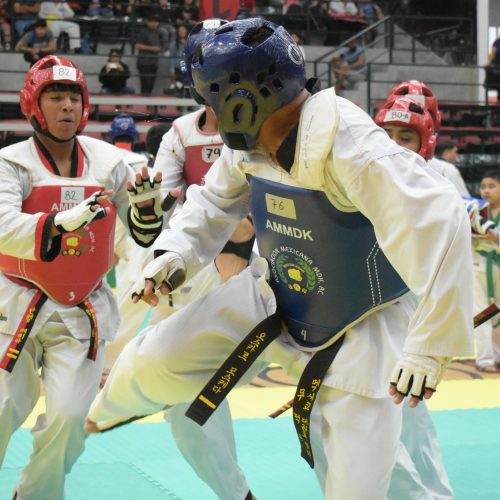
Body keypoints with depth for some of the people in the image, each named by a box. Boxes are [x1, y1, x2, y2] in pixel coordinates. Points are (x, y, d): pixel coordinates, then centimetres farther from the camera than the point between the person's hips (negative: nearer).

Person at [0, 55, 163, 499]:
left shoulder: (107, 160, 0)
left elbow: (144, 235, 6)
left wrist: (145, 204, -17)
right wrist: (63, 222, -43)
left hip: (82, 311, 2)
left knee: (68, 417, -8)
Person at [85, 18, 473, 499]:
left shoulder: (351, 148, -35)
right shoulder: (249, 146, -10)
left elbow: (439, 223, -41)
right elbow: (214, 201, 10)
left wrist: (430, 343, -41)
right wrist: (174, 253, -10)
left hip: (361, 328, -5)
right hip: (273, 298, 6)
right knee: (157, 360, 1)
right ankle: (108, 411, 36)